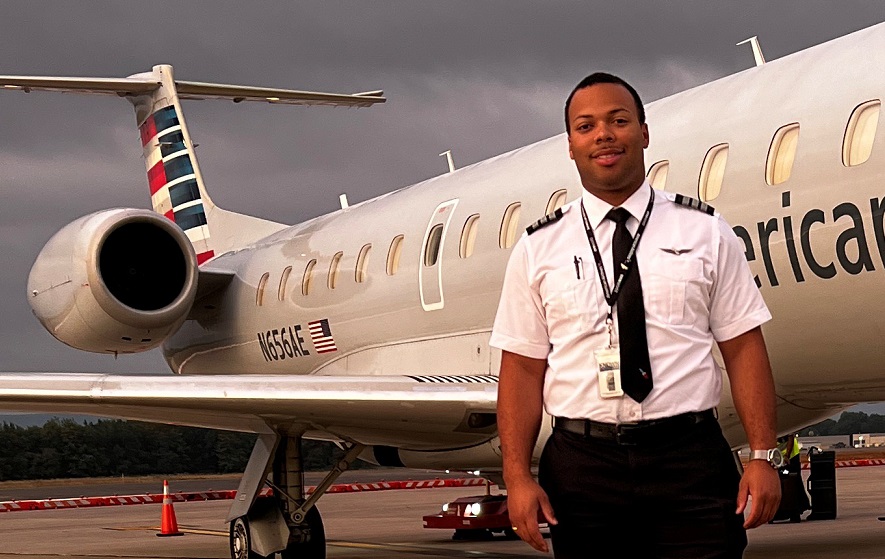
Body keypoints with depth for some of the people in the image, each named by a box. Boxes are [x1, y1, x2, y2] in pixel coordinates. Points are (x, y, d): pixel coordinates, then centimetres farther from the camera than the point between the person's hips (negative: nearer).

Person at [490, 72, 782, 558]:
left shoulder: (705, 233, 7)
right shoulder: (538, 249, 7)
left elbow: (743, 348, 3)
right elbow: (522, 369, 3)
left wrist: (762, 457, -6)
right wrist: (518, 478, -5)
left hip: (690, 463, 0)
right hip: (582, 468, 1)